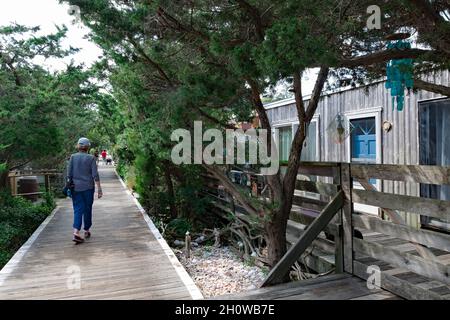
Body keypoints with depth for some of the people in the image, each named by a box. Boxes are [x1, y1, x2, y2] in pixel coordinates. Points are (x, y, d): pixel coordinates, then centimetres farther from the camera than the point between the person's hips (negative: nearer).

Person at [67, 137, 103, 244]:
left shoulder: (73, 157, 1)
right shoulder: (91, 158, -6)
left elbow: (69, 174, 2)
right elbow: (95, 175, -8)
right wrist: (99, 189, -4)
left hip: (75, 187, 2)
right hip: (88, 187, -1)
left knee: (78, 210, 3)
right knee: (87, 209, 12)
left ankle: (76, 232, -13)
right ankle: (86, 231, 25)